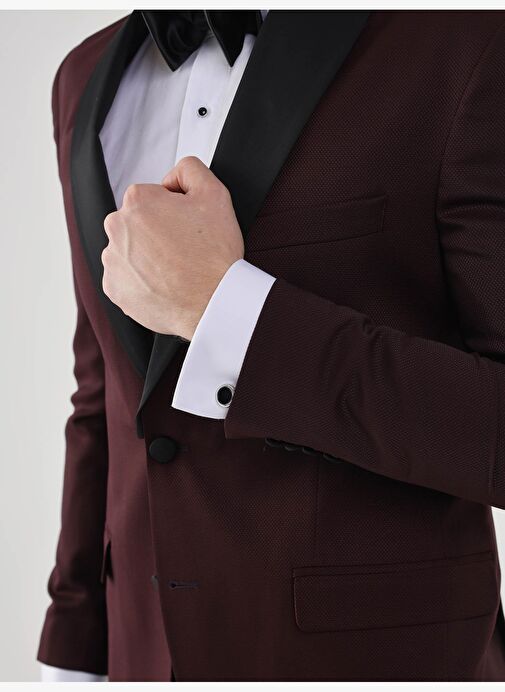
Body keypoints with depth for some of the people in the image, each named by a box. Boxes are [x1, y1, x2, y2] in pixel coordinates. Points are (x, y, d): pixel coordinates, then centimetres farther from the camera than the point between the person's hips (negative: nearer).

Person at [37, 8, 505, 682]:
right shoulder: (97, 76, 6)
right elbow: (114, 397, 11)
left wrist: (217, 305, -22)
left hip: (380, 657, -5)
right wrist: (73, 661, 10)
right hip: (159, 649, 6)